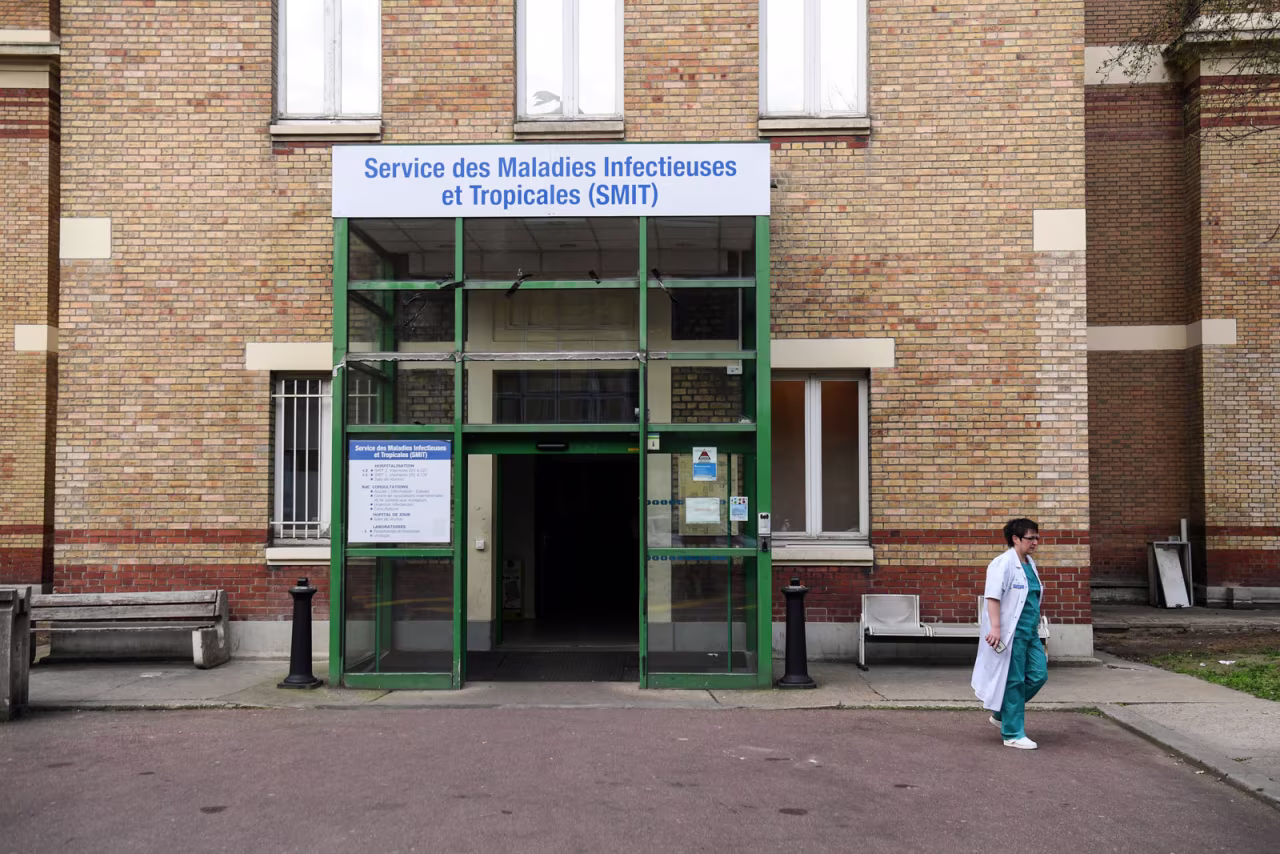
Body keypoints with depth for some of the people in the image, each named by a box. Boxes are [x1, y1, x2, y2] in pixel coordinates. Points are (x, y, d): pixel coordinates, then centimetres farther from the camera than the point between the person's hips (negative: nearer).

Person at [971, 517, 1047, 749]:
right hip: (1010, 633, -9)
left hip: (1030, 632, 9)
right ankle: (1013, 734, 8)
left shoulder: (1030, 564, 16)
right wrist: (995, 627, -28)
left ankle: (1001, 713, 24)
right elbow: (993, 596, -20)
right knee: (1014, 681, -2)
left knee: (1039, 674, 6)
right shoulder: (1003, 564, -13)